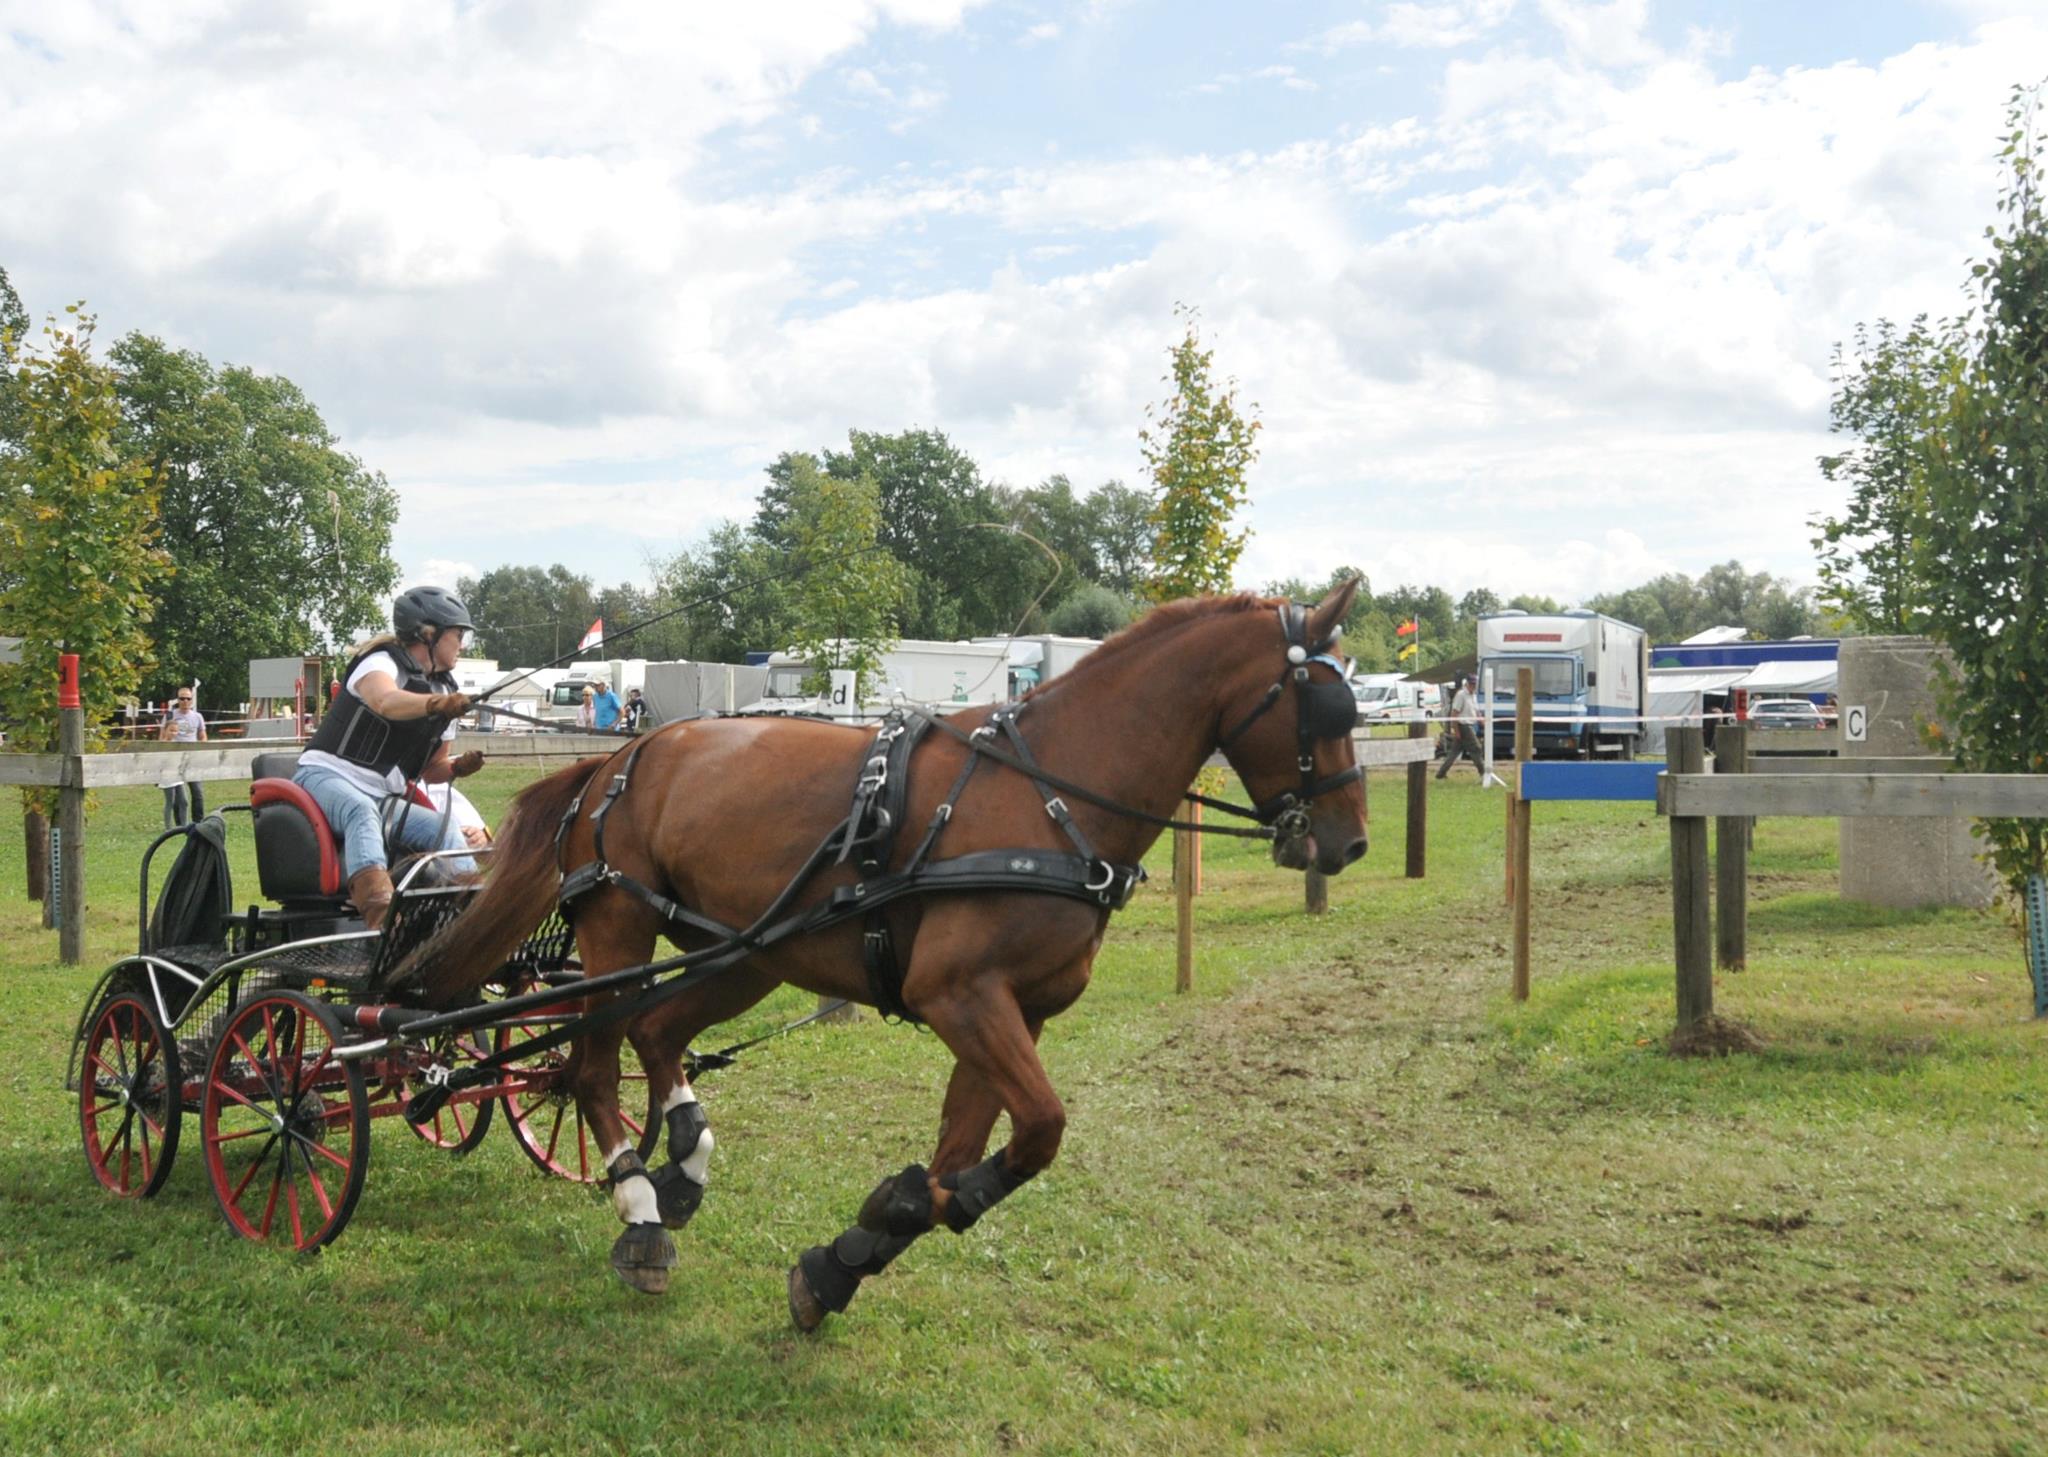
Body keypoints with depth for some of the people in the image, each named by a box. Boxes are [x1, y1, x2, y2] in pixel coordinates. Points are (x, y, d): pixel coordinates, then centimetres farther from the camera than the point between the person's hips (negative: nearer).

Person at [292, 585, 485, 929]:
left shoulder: (445, 691, 15)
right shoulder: (382, 662, -9)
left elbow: (431, 770, 20)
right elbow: (387, 702, -35)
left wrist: (457, 767, -3)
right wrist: (434, 703, -54)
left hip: (384, 798, 8)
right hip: (327, 775, -8)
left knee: (446, 831, -14)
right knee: (362, 811, -39)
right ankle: (380, 912, -61)